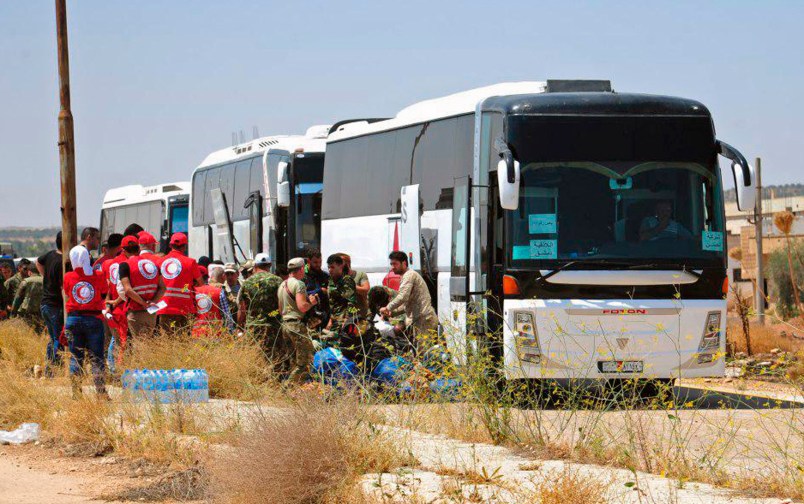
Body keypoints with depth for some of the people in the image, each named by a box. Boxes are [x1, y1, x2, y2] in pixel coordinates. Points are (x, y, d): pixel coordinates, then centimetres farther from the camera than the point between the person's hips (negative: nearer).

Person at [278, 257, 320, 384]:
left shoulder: (282, 285, 18)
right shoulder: (298, 284, -10)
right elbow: (302, 306, -20)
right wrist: (312, 302, -1)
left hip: (285, 324, 9)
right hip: (297, 325, -9)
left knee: (294, 362, 12)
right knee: (304, 362, -7)